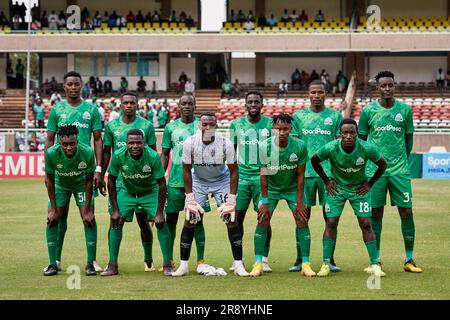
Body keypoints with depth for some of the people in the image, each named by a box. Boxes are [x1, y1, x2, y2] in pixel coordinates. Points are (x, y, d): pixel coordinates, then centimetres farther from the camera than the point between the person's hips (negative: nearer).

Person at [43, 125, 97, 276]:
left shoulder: (87, 152, -33)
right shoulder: (51, 153, -32)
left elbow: (89, 181, -19)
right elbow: (49, 181, -17)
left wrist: (87, 209, -17)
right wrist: (53, 209, -15)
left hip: (81, 184, -1)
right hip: (60, 185, 1)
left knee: (89, 219, -12)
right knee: (52, 220, -9)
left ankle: (91, 264, -4)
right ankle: (54, 264, 1)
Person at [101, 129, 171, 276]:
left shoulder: (153, 156, -29)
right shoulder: (118, 156, -25)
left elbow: (161, 184, -20)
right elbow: (111, 181, -11)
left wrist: (159, 213, -20)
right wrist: (115, 210, -12)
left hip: (150, 191, -1)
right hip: (126, 191, 1)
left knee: (161, 223, -15)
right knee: (116, 222, -11)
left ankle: (167, 265, -6)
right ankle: (113, 265, -3)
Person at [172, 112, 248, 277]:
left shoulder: (225, 144, -24)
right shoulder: (190, 143, -22)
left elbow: (233, 172, -13)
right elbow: (187, 171, -10)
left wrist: (231, 200, -18)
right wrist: (190, 198, -14)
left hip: (222, 181, -1)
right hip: (198, 181, 1)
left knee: (231, 220, -9)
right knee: (190, 221, -6)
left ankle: (238, 264, -2)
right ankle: (183, 265, 2)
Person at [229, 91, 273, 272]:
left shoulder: (270, 124, 1)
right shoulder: (236, 125, 6)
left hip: (263, 176, -2)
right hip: (241, 175, 2)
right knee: (237, 217, 1)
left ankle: (264, 259, 6)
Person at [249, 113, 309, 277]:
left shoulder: (300, 146, -20)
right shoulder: (264, 146, -21)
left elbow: (300, 175, -12)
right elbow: (263, 175, -14)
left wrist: (299, 201, -12)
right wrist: (264, 202, -13)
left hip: (292, 188, 0)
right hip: (271, 188, 0)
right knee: (262, 222, -9)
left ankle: (305, 264, -1)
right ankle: (258, 264, -4)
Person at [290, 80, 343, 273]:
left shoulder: (335, 116, 7)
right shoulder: (299, 116, 10)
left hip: (329, 172, 0)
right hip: (305, 172, 1)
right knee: (302, 217, 0)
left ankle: (330, 260, 8)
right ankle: (300, 260, 6)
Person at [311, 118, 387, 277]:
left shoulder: (367, 149, -25)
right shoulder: (330, 148, -24)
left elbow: (382, 164, -4)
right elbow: (314, 160, -2)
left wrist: (370, 184, -3)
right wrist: (326, 181, -1)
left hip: (359, 188, 0)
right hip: (337, 187, 0)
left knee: (366, 224, -7)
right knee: (331, 223, -7)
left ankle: (374, 265, -2)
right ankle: (326, 264, 0)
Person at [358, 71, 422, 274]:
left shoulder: (405, 110, 4)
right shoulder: (368, 110, 1)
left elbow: (409, 137, 13)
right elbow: (361, 140, 8)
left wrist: (403, 159, 6)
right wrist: (366, 163, 3)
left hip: (400, 170, 1)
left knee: (406, 212, -2)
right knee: (376, 214, 3)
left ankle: (409, 260, 7)